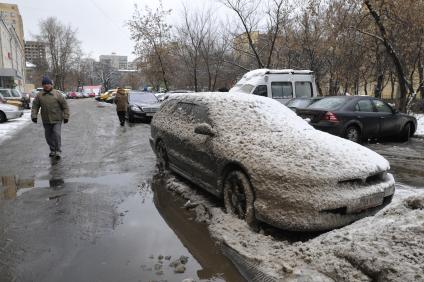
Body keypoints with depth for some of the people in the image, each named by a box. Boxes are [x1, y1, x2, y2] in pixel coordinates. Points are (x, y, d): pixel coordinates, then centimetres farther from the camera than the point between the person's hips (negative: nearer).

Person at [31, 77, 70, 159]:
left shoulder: (57, 94, -4)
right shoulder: (39, 95, 3)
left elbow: (65, 105, -2)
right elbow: (35, 106, 7)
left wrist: (66, 116, -5)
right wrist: (34, 116, -4)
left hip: (57, 119, -3)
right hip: (46, 120, 4)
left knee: (57, 134, -14)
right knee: (48, 136, 10)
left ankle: (58, 151, -4)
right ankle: (52, 150, 27)